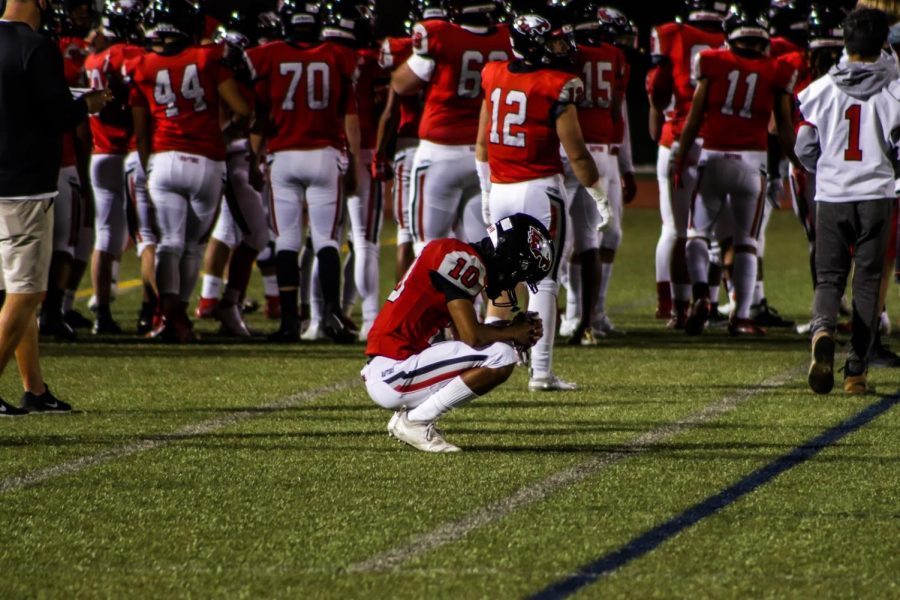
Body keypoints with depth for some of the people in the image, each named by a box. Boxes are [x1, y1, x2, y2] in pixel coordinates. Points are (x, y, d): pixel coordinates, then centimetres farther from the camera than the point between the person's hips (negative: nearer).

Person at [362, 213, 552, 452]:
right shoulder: (464, 261, -14)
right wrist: (513, 333, -1)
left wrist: (517, 329, 7)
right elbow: (472, 336, -19)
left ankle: (408, 414, 12)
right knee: (502, 357, -16)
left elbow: (464, 335, 19)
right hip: (391, 373, -10)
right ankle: (415, 421, -8)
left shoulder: (466, 261, 16)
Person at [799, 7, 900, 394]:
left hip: (830, 194, 1)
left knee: (829, 275, 9)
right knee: (868, 280, 9)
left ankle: (823, 329, -24)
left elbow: (804, 147, 3)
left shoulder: (823, 89, -1)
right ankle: (856, 371, 7)